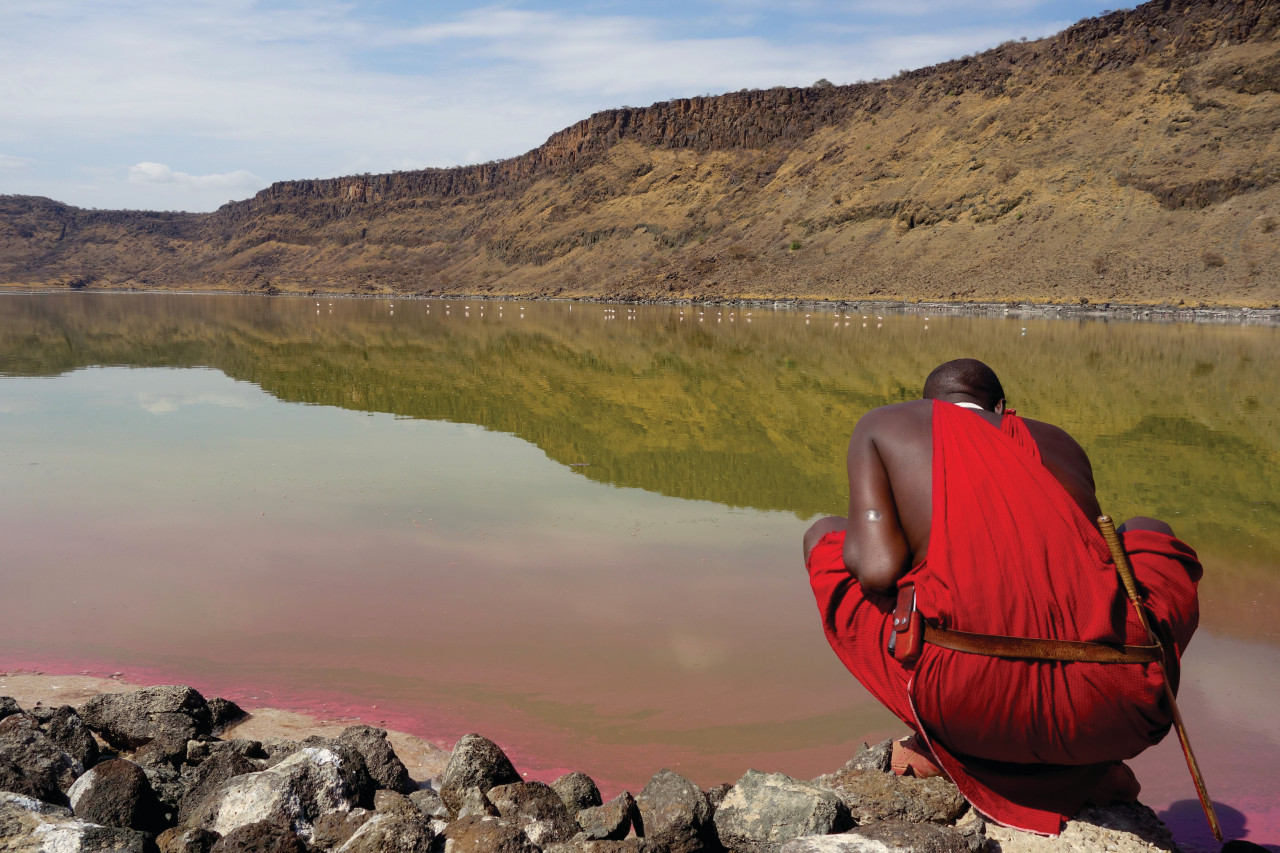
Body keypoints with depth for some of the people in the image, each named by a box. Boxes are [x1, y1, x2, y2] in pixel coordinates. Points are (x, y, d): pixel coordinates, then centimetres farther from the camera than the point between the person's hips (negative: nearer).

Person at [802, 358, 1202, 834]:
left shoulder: (881, 425, 13)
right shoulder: (1062, 443, 24)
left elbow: (877, 570, -2)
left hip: (964, 704, -3)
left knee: (824, 538, 23)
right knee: (1149, 535, 36)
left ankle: (940, 746, 16)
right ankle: (1088, 763, 27)